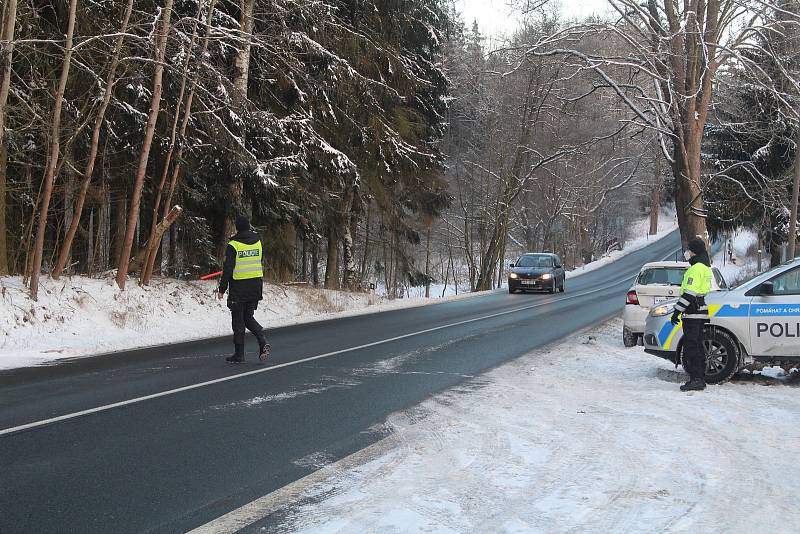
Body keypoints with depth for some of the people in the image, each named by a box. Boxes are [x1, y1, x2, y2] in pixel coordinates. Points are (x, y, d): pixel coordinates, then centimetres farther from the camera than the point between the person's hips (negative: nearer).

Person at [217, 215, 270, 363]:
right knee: (249, 318, 17)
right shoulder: (258, 240, 5)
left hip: (238, 288, -5)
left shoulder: (233, 244, -12)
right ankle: (263, 341, -5)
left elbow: (228, 268, -14)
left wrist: (222, 289, -7)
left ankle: (239, 354, 9)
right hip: (256, 287, 5)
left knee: (238, 321, 5)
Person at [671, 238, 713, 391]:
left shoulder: (696, 268, -15)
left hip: (693, 314, -11)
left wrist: (677, 311, -20)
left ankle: (696, 379, -12)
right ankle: (700, 379, 17)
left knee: (691, 347, -9)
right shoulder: (705, 268, 18)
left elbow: (689, 293, -22)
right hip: (701, 312, 11)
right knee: (698, 346, 13)